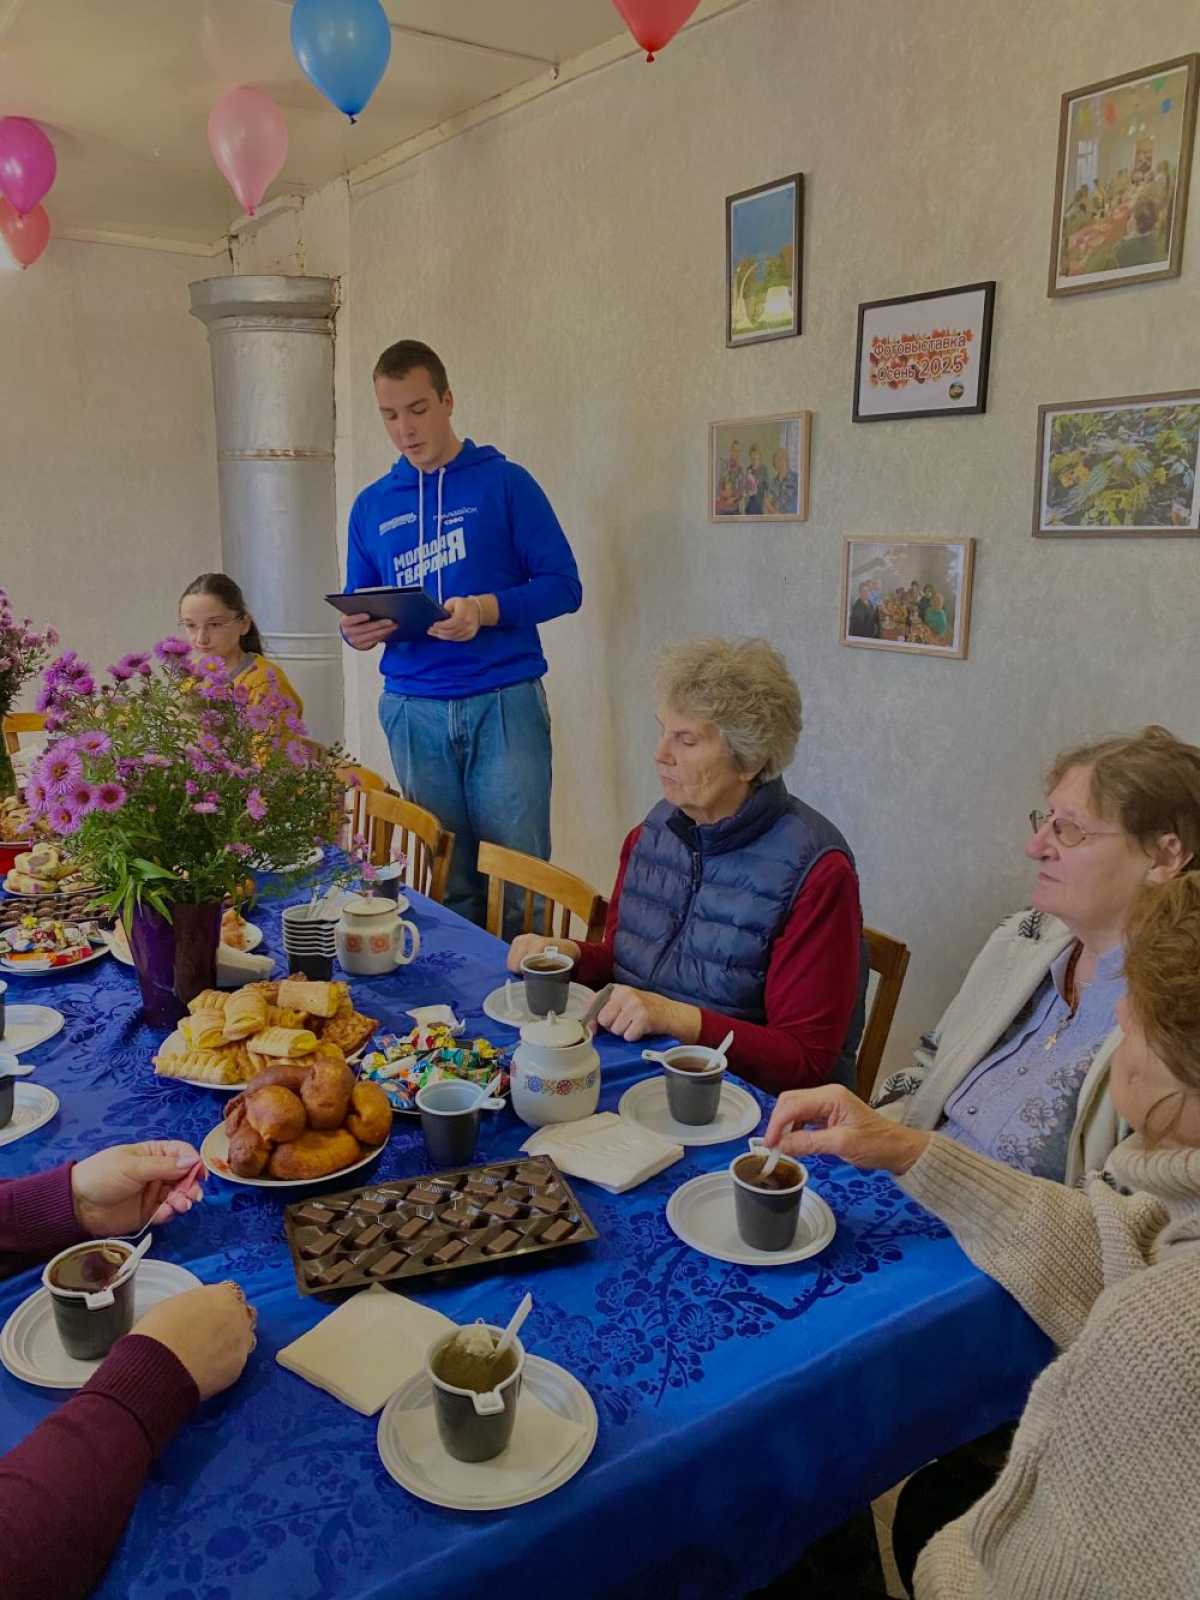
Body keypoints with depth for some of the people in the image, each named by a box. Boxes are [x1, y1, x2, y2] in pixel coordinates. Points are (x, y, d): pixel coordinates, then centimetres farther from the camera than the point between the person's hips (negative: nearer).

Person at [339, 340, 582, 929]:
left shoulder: (504, 482, 2)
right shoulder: (371, 505, 13)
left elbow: (563, 586, -3)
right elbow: (358, 608, 18)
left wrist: (487, 609, -20)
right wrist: (358, 631, -7)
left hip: (504, 702, -3)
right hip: (414, 710, 3)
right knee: (445, 883, 9)